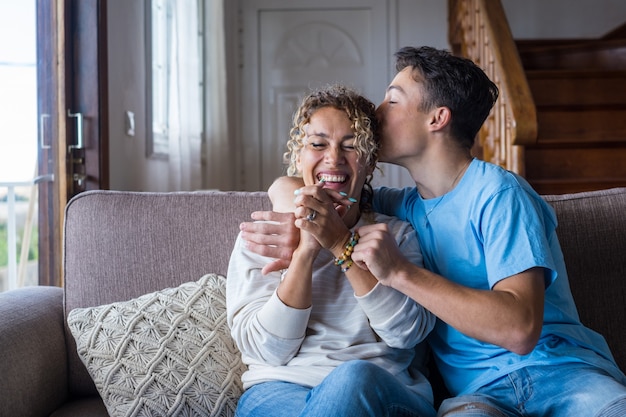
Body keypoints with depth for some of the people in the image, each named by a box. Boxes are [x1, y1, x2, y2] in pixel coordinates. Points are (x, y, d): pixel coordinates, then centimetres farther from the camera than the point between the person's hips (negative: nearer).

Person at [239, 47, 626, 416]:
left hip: (557, 369, -2)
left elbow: (520, 328, -18)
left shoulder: (496, 193, -7)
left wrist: (400, 272, -22)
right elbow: (289, 186, 21)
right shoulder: (403, 205, 12)